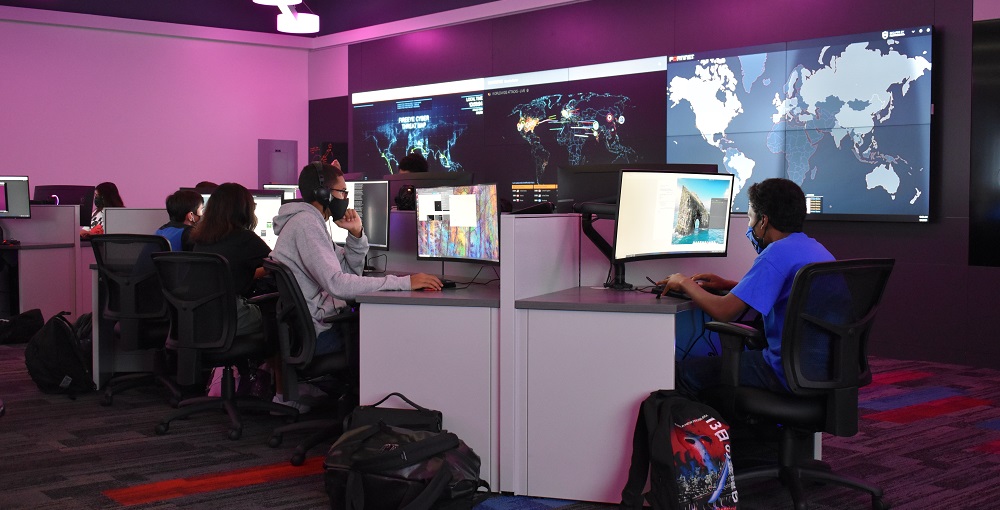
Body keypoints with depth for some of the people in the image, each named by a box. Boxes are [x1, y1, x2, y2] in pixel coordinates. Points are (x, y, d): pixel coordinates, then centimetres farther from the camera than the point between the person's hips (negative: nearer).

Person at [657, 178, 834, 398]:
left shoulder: (778, 252, -17)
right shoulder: (815, 247, 12)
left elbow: (724, 311, -21)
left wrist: (686, 283, -4)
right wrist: (728, 284, 21)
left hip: (788, 374, -10)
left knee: (684, 371, -2)